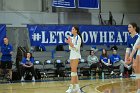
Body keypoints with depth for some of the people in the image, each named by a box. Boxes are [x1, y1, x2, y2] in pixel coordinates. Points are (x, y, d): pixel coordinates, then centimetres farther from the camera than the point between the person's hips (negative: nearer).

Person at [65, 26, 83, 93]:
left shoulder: (78, 37, -9)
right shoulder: (72, 38, 15)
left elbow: (77, 47, -16)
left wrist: (71, 43, -23)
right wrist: (69, 43, 1)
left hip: (76, 56, -9)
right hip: (72, 55, 9)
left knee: (73, 71, -12)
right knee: (74, 72, 8)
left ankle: (71, 87, -14)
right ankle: (77, 87, 13)